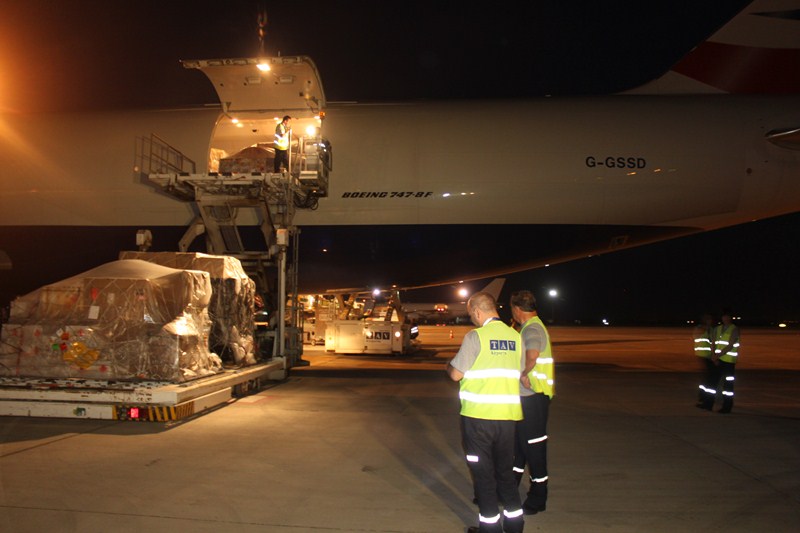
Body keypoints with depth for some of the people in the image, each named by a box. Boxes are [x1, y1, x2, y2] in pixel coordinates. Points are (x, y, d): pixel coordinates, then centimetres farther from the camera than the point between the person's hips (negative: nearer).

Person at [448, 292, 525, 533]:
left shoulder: (475, 336, -12)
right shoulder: (515, 336, 4)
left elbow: (456, 374, -10)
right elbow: (519, 373, 11)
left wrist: (448, 366, 12)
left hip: (478, 415, -5)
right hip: (507, 414, 5)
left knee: (483, 472, 9)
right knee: (505, 470, 19)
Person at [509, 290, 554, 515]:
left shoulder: (532, 329, -19)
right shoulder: (531, 327, 15)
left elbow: (532, 355, -37)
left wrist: (524, 374, -23)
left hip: (533, 397, -10)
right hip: (526, 396, 10)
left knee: (534, 446, 1)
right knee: (519, 442, 19)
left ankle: (537, 498, 13)